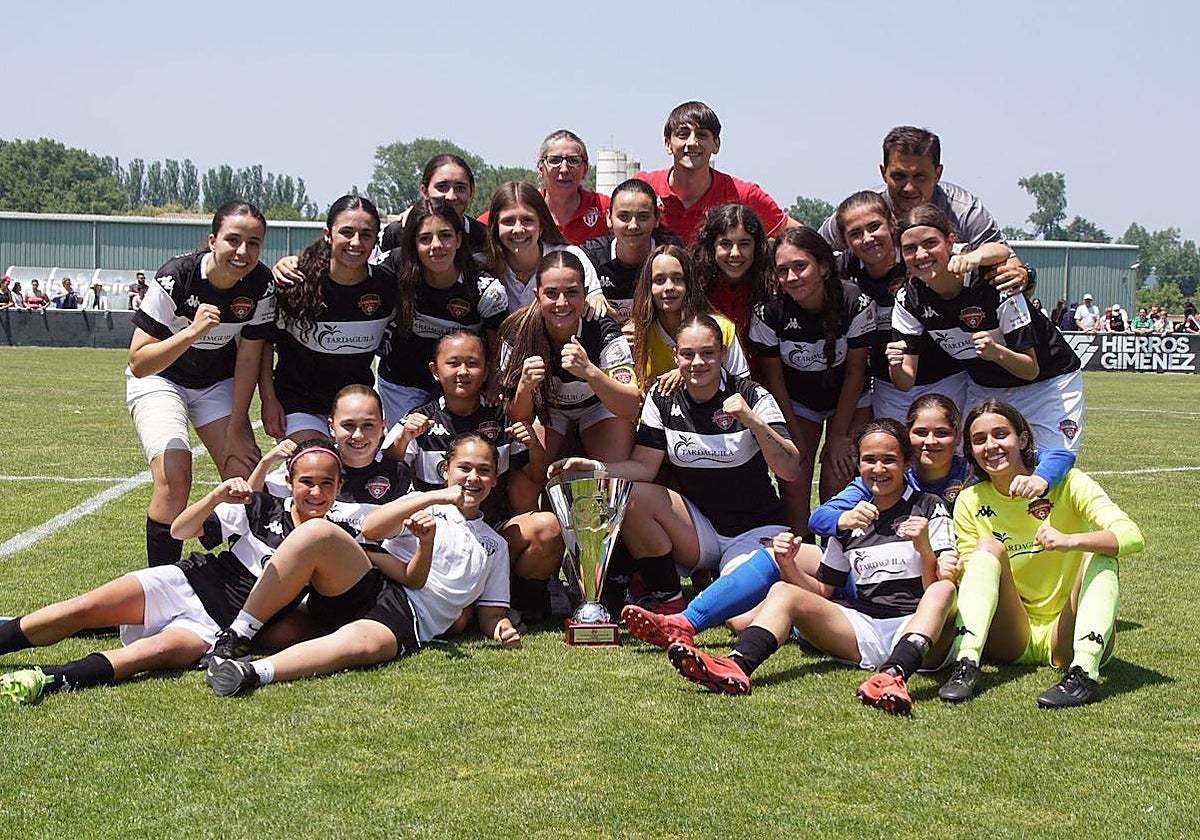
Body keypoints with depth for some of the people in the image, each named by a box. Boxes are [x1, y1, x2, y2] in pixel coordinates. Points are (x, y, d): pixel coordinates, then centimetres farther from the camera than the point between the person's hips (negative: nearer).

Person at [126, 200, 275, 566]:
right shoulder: (176, 277, -29)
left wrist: (235, 430, -8)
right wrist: (192, 332, -44)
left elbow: (248, 359, -8)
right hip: (159, 377, -4)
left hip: (218, 381, 4)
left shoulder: (261, 285, -19)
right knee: (174, 476, -24)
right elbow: (139, 363, -30)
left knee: (246, 473, -10)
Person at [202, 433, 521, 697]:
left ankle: (254, 673, -50)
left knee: (361, 643, -41)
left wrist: (503, 628, -3)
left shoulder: (495, 547, 27)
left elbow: (491, 614, 22)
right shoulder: (421, 505, 22)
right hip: (369, 587, 1)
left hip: (408, 623, -1)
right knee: (316, 532, -30)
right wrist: (436, 497, -6)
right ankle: (236, 637, -26)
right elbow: (370, 528, 0)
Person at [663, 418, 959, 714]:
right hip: (863, 628, 4)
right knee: (783, 591, -13)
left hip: (917, 626, -3)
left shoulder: (929, 509, 6)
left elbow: (937, 588, -5)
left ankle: (894, 674, -59)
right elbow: (822, 590, 17)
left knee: (944, 591, -34)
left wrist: (925, 548, -24)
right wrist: (787, 564, -1)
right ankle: (736, 667, -41)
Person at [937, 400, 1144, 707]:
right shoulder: (970, 503, 2)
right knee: (989, 546, -18)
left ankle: (1084, 672, -38)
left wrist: (1070, 541, -38)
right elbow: (968, 577, 2)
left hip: (1065, 639, -1)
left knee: (1101, 551, -22)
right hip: (1009, 642, 2)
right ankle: (966, 664, -33)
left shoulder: (1066, 484, -6)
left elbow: (1132, 537, -20)